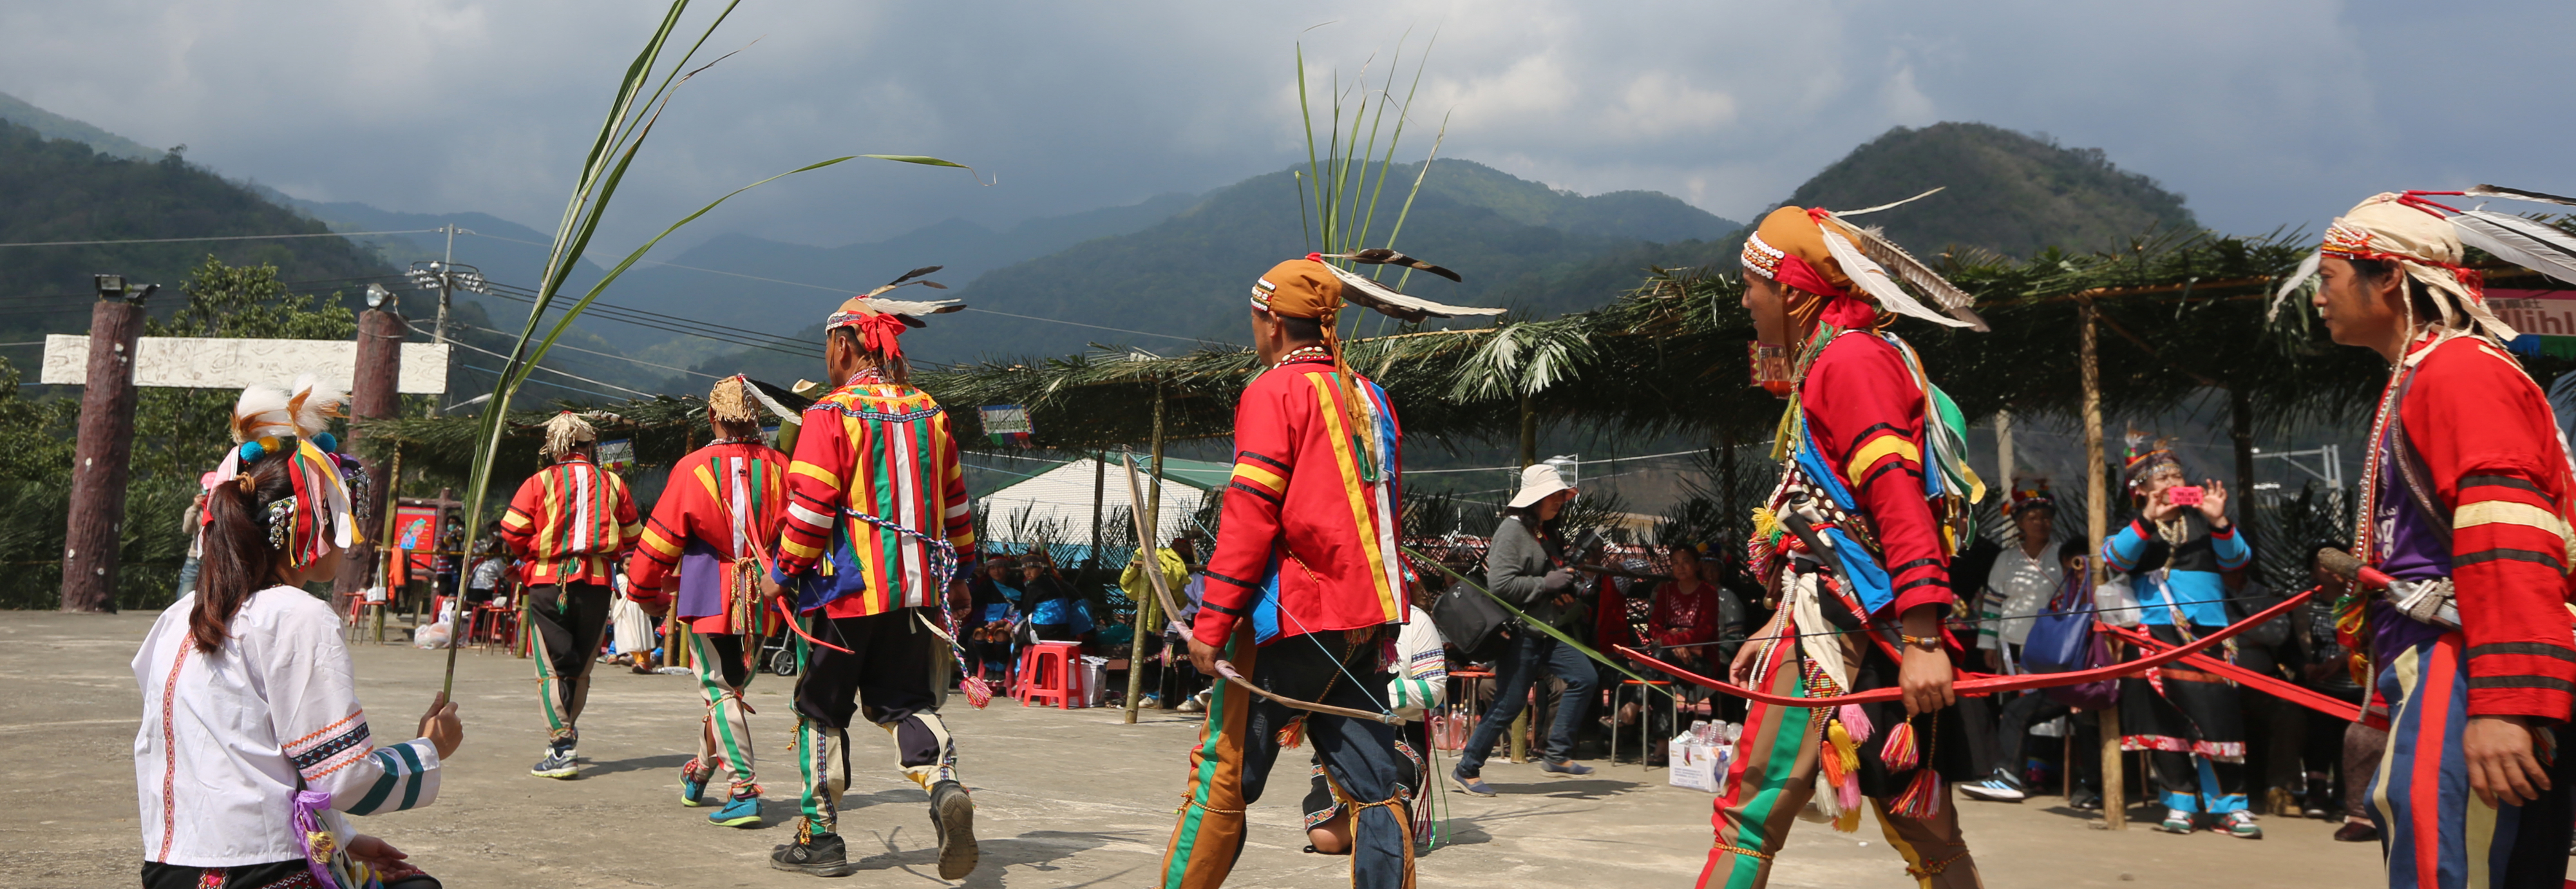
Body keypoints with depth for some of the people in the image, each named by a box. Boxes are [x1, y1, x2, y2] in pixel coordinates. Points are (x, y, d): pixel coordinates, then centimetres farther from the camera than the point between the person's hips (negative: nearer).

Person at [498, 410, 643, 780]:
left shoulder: (540, 482, -1)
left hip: (549, 582, -3)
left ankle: (562, 750, -8)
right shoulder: (613, 483, 6)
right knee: (581, 668, 15)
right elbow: (632, 537, 11)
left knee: (552, 669, -1)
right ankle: (567, 734, 30)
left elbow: (512, 532, -4)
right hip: (597, 583, 3)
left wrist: (534, 553, 14)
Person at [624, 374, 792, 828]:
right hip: (762, 598, 3)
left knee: (720, 689, 0)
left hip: (708, 593, -3)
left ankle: (744, 790, -8)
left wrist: (646, 592, 13)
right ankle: (700, 772, 34)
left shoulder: (694, 467, -7)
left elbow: (661, 538, 0)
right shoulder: (778, 466, 0)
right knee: (732, 683, 18)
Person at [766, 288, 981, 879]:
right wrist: (960, 571, 25)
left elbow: (810, 508, -14)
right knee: (904, 702, 14)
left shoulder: (831, 414, -10)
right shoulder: (930, 415, 8)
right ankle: (944, 783, -13)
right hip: (916, 589, 5)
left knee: (821, 713, 10)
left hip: (845, 590, -5)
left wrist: (784, 569, 0)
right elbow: (956, 504, 14)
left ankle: (820, 839, 16)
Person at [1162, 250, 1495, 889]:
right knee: (1373, 784, 6)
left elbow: (1250, 513, -14)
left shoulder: (1273, 390, -5)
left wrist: (1211, 621, -13)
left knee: (1223, 772, 2)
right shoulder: (1371, 398, 16)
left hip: (1294, 618, -7)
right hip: (1365, 620, 7)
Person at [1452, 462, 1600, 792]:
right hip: (1519, 631, -9)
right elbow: (1499, 583, -23)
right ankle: (1466, 769, 10)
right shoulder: (1512, 531, -13)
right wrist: (1546, 584, -18)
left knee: (1584, 678, -4)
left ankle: (1557, 755, 5)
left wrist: (1566, 586, 9)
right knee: (1509, 703, -4)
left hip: (1549, 631, 9)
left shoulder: (1550, 533, 15)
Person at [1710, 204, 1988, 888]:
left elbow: (1898, 498, -19)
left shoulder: (1850, 357, -7)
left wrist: (1922, 638, -25)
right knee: (1918, 821, 11)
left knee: (1752, 809, -10)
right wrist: (1778, 629, 24)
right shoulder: (1828, 364, 24)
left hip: (1849, 622, -10)